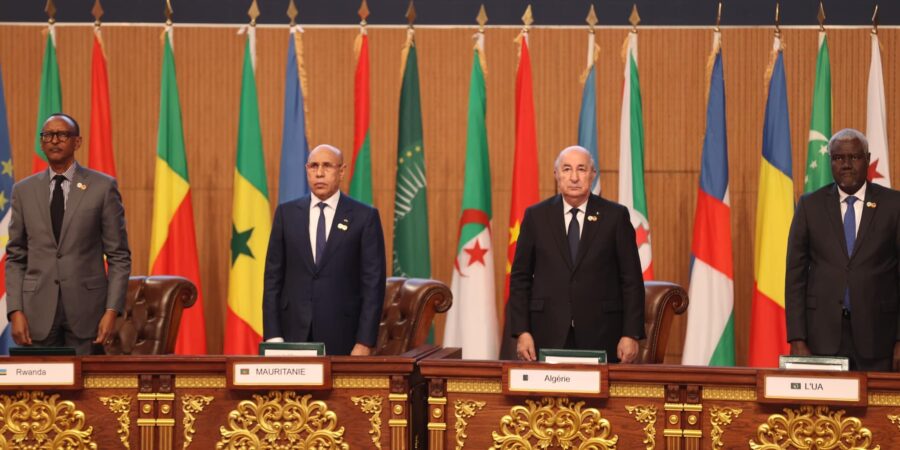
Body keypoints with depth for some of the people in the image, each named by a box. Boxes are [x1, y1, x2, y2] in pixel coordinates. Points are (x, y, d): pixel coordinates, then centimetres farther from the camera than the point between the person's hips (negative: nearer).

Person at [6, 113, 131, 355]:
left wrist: (112, 310, -8)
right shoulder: (24, 190, 9)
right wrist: (15, 311, -1)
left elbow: (119, 255, 1)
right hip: (39, 311, 2)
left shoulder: (103, 187, 1)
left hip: (86, 308, -2)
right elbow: (15, 257, 10)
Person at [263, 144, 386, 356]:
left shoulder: (365, 217, 1)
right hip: (294, 334, 2)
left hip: (341, 338, -2)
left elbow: (373, 283, -1)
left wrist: (365, 343, -8)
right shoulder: (286, 213, 8)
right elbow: (273, 277, 7)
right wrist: (273, 337, -1)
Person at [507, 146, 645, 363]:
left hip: (600, 335, -1)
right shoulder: (536, 216, 7)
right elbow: (520, 279, 7)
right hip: (548, 334, 1)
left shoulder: (615, 216, 3)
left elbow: (631, 280, 2)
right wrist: (522, 332, -2)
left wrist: (631, 335, -5)